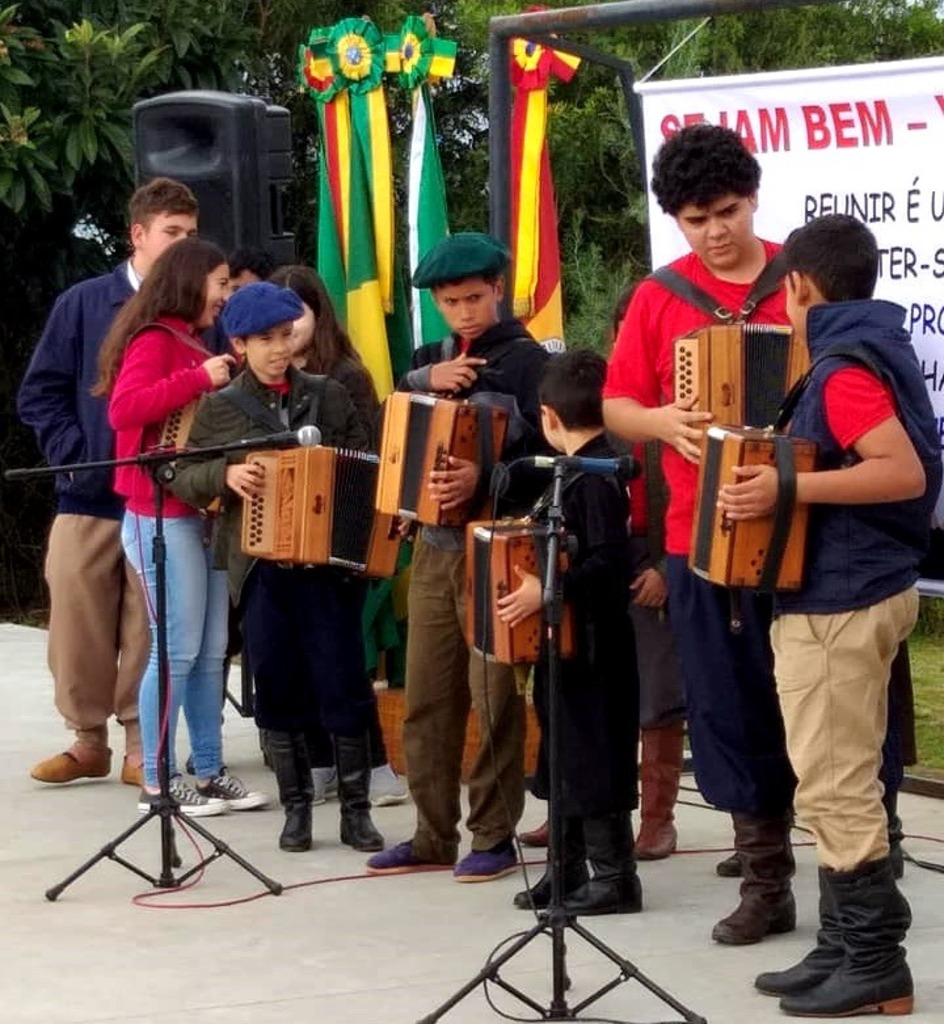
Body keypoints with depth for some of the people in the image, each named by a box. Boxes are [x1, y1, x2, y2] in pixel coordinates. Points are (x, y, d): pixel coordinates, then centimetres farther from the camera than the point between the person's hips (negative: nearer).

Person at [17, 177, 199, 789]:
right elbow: (40, 394, 4)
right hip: (89, 498, 1)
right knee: (79, 629, 4)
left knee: (151, 633, 2)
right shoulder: (84, 304, 3)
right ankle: (88, 741, 17)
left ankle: (143, 747, 12)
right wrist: (77, 458, -6)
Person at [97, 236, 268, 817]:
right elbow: (124, 408, -24)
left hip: (204, 512, 9)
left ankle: (210, 773, 14)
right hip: (163, 517, -9)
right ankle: (159, 782, -3)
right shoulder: (154, 341, -9)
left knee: (211, 652, 9)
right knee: (178, 651, -8)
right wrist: (200, 379, -23)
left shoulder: (192, 345, 18)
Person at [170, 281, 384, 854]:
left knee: (345, 686, -1)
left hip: (332, 564, 0)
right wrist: (226, 474, -14)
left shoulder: (329, 396, 7)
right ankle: (296, 806, 14)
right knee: (279, 690, 4)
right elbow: (184, 481, 4)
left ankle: (356, 808, 7)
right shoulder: (219, 409, 6)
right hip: (262, 570, 0)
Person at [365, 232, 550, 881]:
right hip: (434, 543, 6)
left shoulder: (525, 360, -4)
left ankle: (494, 836, 3)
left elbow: (541, 452, -12)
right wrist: (425, 382, -11)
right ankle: (434, 835, 14)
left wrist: (483, 479, -29)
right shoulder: (432, 360, 16)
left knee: (493, 695, -4)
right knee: (428, 695, 7)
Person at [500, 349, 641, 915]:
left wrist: (548, 590, -30)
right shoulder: (585, 469, 10)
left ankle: (615, 877, 2)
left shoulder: (594, 478, -19)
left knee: (594, 757, -4)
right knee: (568, 756, 15)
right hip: (570, 639, 10)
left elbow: (610, 563, -27)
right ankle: (569, 868, 23)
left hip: (592, 644, -10)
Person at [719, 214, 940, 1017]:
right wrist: (794, 477, 18)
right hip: (860, 590, 10)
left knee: (832, 788, -6)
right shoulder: (873, 349, 12)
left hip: (836, 602, -10)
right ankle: (845, 951, 18)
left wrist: (789, 488, -29)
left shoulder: (843, 369, -17)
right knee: (843, 784, 13)